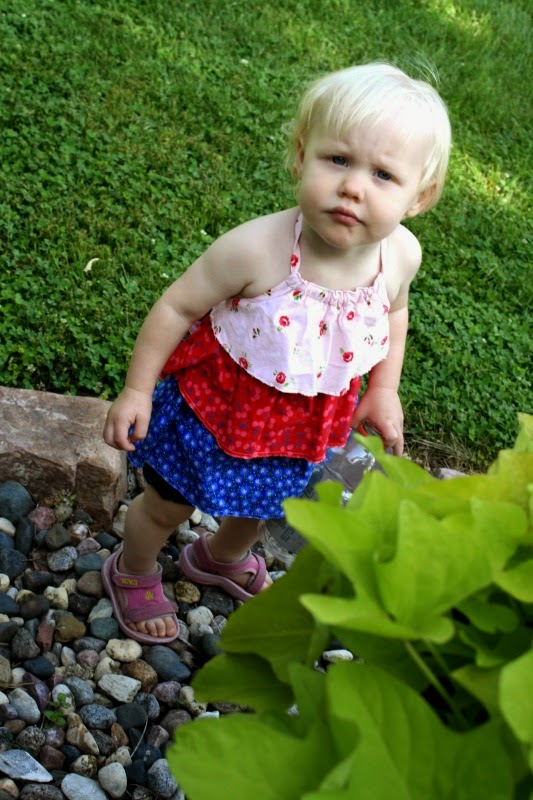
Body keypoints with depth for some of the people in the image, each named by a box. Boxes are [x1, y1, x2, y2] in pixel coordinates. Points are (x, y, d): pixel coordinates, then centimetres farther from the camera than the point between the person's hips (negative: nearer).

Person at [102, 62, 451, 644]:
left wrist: (384, 389, 4)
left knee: (259, 500, 31)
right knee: (167, 504, 18)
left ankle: (224, 558, 67)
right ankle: (132, 573, 53)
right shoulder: (256, 249, -36)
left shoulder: (401, 254, -20)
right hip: (218, 402, -4)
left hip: (303, 419, 5)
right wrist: (137, 389, -16)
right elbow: (177, 306, -22)